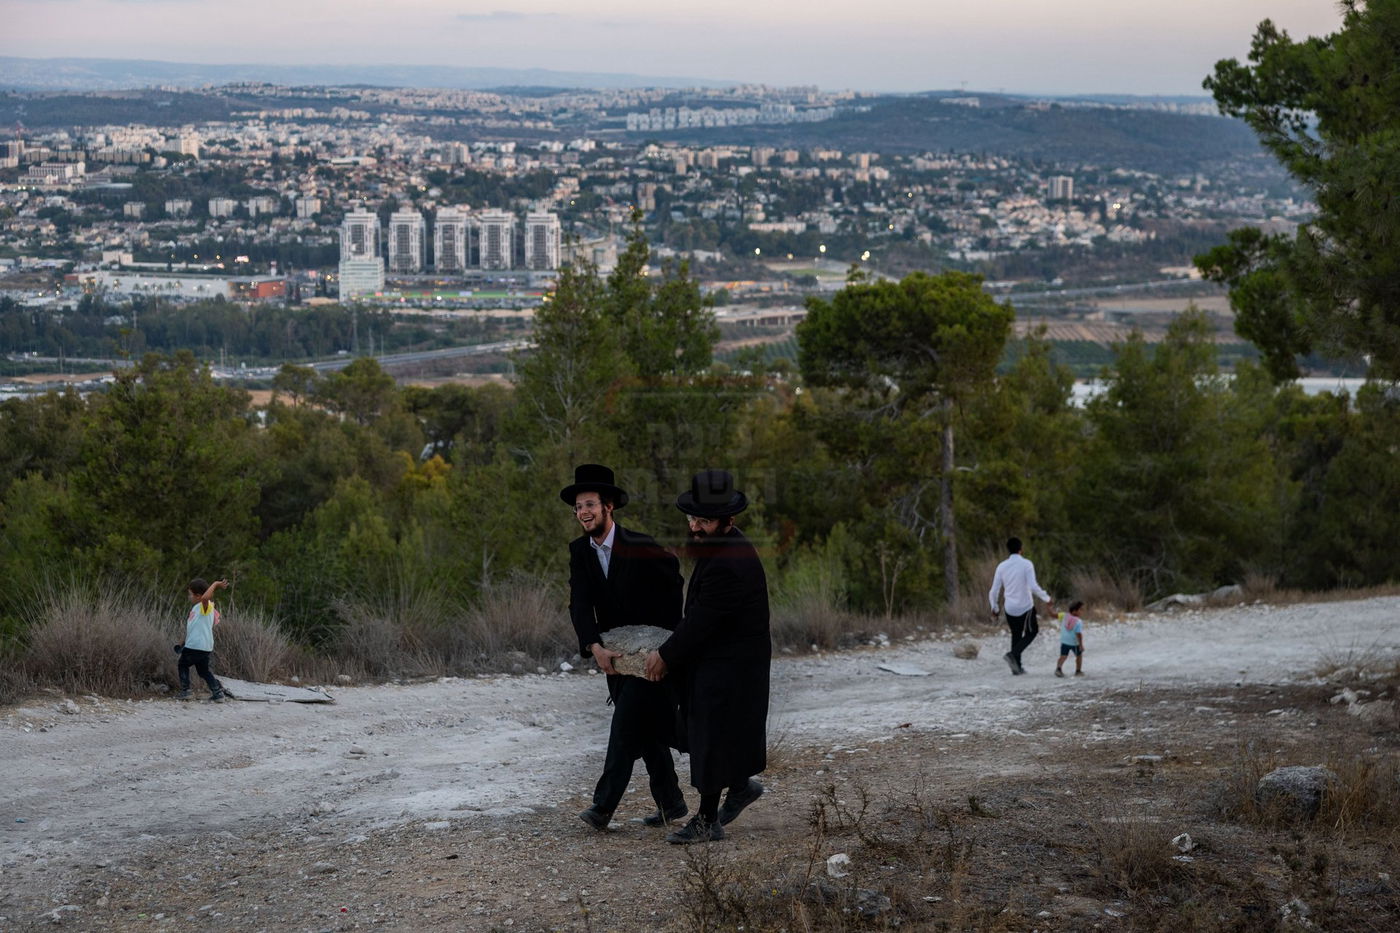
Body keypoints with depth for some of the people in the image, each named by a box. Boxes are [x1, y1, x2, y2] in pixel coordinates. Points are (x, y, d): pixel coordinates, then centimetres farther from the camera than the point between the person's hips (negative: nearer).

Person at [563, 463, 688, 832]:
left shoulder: (641, 548, -15)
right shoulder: (579, 551, 0)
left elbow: (674, 588, -5)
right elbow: (580, 605, -11)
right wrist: (595, 648, -27)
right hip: (614, 654, 6)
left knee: (626, 724, -13)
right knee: (647, 729, 11)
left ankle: (604, 805, -15)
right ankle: (670, 802, 20)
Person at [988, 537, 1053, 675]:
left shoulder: (1002, 566, 0)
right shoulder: (1026, 564, -11)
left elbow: (994, 591, 2)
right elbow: (1033, 587, -21)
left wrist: (994, 608, 16)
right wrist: (1047, 599, -9)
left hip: (1010, 608, 4)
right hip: (1025, 607, -4)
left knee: (1016, 635, 19)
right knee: (1031, 632, 15)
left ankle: (1017, 667, 15)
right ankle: (1013, 654, -5)